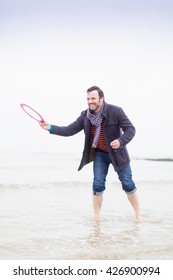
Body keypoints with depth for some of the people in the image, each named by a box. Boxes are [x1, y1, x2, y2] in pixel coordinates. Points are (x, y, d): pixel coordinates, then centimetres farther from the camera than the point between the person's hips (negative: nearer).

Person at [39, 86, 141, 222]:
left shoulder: (115, 111, -21)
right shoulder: (85, 115, -9)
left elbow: (130, 129, -20)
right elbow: (70, 130, -8)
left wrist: (121, 141, -38)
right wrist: (51, 128, -20)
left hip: (117, 153, -3)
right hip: (99, 154, 3)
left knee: (128, 184, 4)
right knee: (98, 185, -2)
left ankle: (138, 215, 20)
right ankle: (97, 217, 10)